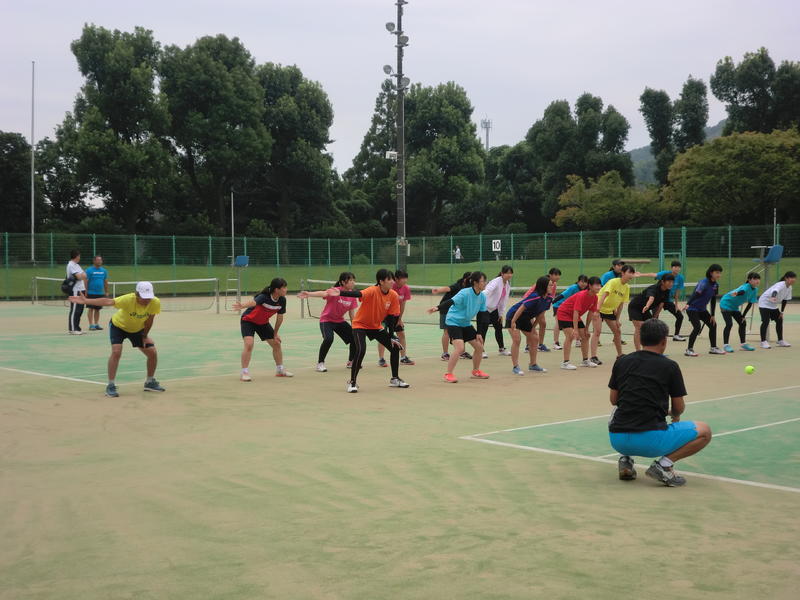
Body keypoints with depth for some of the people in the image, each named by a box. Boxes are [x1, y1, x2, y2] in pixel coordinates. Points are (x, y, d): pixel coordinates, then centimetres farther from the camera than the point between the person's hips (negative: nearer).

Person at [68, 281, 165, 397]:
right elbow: (108, 302, -48)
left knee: (152, 352, 0)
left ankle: (150, 382, 22)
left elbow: (149, 321, -13)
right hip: (118, 325, -4)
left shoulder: (155, 303, -28)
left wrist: (145, 336, -4)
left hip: (138, 329, 4)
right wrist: (86, 301, -57)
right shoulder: (128, 299, -38)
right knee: (116, 352, -23)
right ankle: (111, 386, -10)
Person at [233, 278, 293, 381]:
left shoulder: (282, 300, -16)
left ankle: (280, 370, 28)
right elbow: (253, 302, -56)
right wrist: (242, 306, -78)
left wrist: (275, 334, 5)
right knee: (249, 344, -24)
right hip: (248, 321, -7)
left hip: (263, 322, 7)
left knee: (277, 344, 9)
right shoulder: (264, 297, -34)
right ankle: (244, 373, -14)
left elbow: (279, 318, -2)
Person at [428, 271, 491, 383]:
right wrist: (437, 308, -50)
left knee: (479, 346, 8)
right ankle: (448, 374, -12)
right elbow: (450, 302, -32)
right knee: (460, 348, -23)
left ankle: (476, 371, 28)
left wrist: (479, 333, 2)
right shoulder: (465, 293, -22)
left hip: (466, 324, 8)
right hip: (453, 322, -8)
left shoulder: (482, 297, -1)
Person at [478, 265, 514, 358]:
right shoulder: (496, 281, -21)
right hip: (484, 307, -8)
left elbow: (504, 300, 11)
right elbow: (488, 290, -38)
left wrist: (501, 314, 10)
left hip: (494, 309, 8)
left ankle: (501, 349, 27)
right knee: (483, 328, -15)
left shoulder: (508, 284, 4)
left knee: (499, 327, 13)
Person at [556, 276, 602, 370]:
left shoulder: (595, 297, -7)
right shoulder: (581, 295, -31)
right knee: (570, 336, -22)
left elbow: (591, 313, 2)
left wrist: (586, 328, 3)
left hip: (574, 316, 9)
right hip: (564, 313, -9)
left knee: (585, 336, 7)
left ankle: (585, 360, 20)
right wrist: (575, 330, -35)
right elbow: (576, 312, -33)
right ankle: (565, 363, -23)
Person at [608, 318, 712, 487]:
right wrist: (674, 414, 31)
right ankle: (664, 463, -6)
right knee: (704, 431, 12)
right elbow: (679, 408, 8)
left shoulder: (621, 362, 10)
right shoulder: (670, 366, 1)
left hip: (617, 441, 4)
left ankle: (625, 459, 17)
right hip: (651, 440, -4)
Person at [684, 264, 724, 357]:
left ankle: (713, 348, 24)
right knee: (697, 327, -21)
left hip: (702, 309, 9)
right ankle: (689, 350, -12)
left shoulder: (716, 285, 3)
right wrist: (688, 304, -46)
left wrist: (712, 315, 10)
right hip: (692, 308, -9)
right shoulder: (704, 283, -21)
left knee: (713, 325, 10)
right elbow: (696, 294, -33)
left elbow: (713, 300, 10)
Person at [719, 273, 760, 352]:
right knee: (729, 324, -17)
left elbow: (750, 304, 3)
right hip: (726, 304, -9)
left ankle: (743, 344, 21)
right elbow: (742, 291, -53)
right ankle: (725, 345, -10)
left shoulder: (755, 290, -3)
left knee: (743, 323, 8)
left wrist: (743, 316, 1)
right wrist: (736, 293, -77)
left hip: (734, 307, 9)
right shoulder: (746, 286, -28)